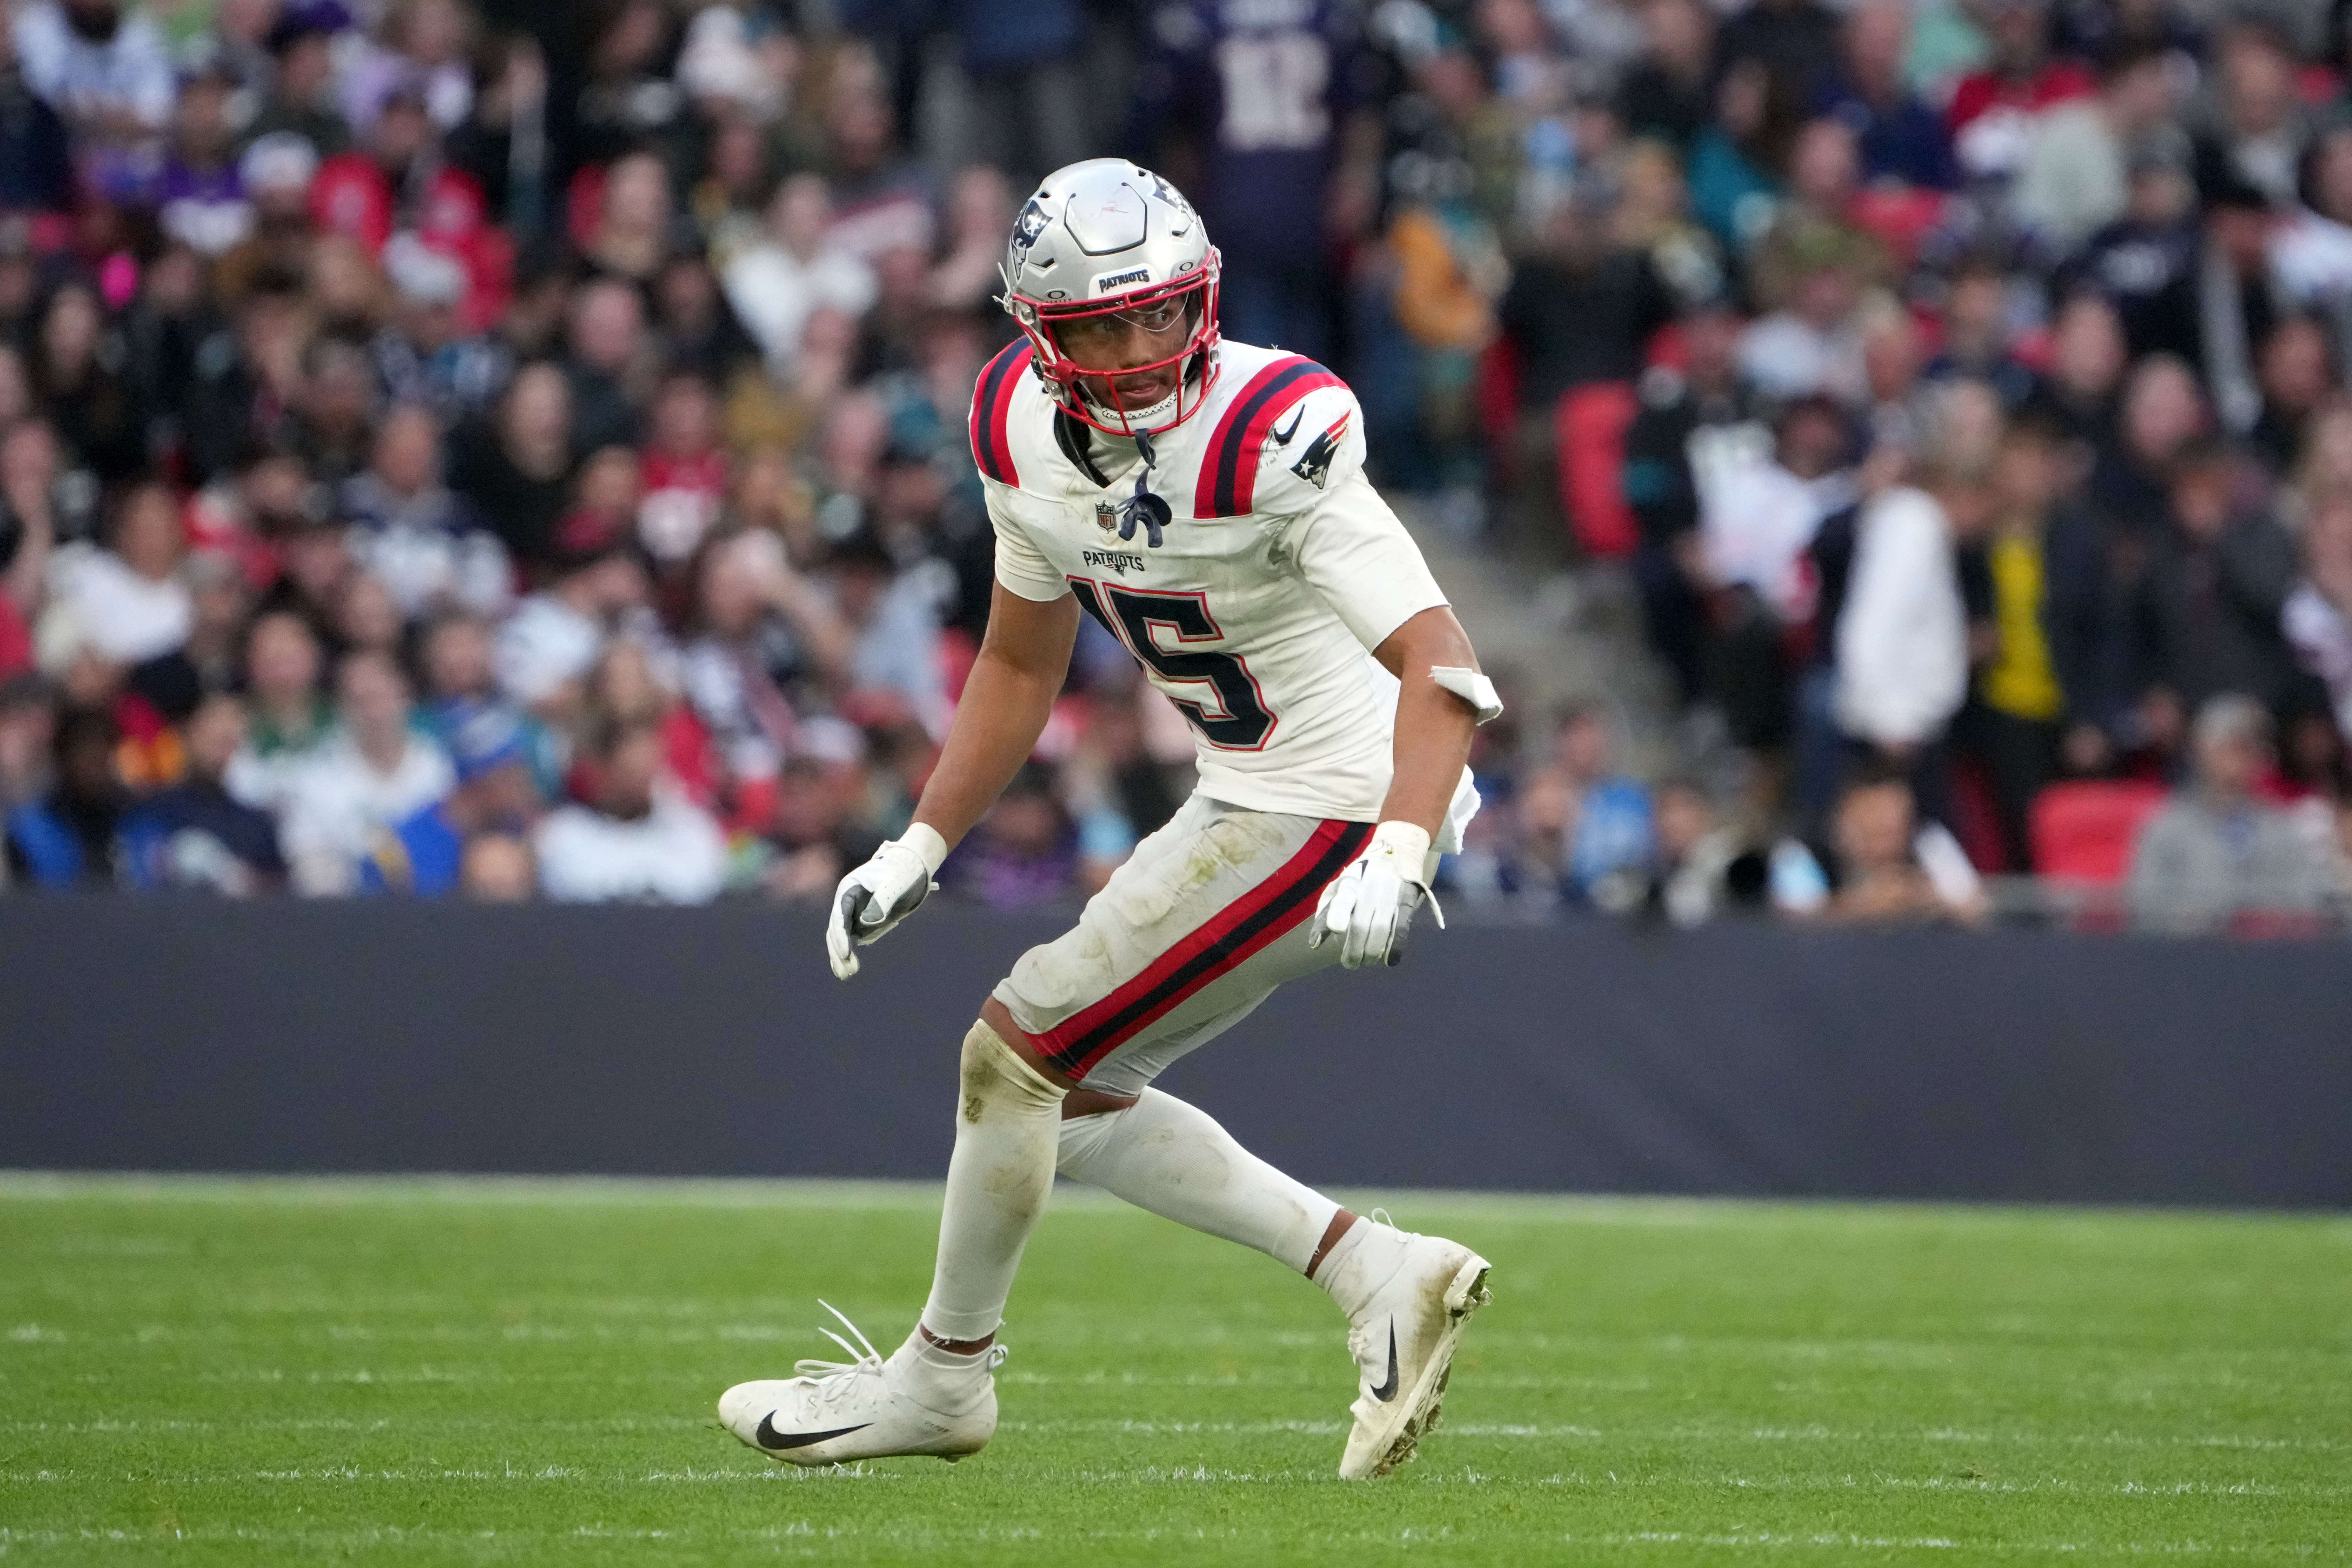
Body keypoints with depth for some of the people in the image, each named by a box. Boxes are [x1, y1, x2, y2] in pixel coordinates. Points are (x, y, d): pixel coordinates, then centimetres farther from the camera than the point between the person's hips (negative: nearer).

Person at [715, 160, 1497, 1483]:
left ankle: (945, 1374, 18)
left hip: (1334, 813, -9)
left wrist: (1396, 860, -44)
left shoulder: (1272, 441, -27)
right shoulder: (1028, 430, -2)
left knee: (1020, 1052, -3)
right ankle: (1382, 1278, 10)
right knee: (1074, 1100, 14)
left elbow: (1442, 669, -31)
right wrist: (917, 851, 10)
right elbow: (1022, 665, 14)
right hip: (1250, 793, 9)